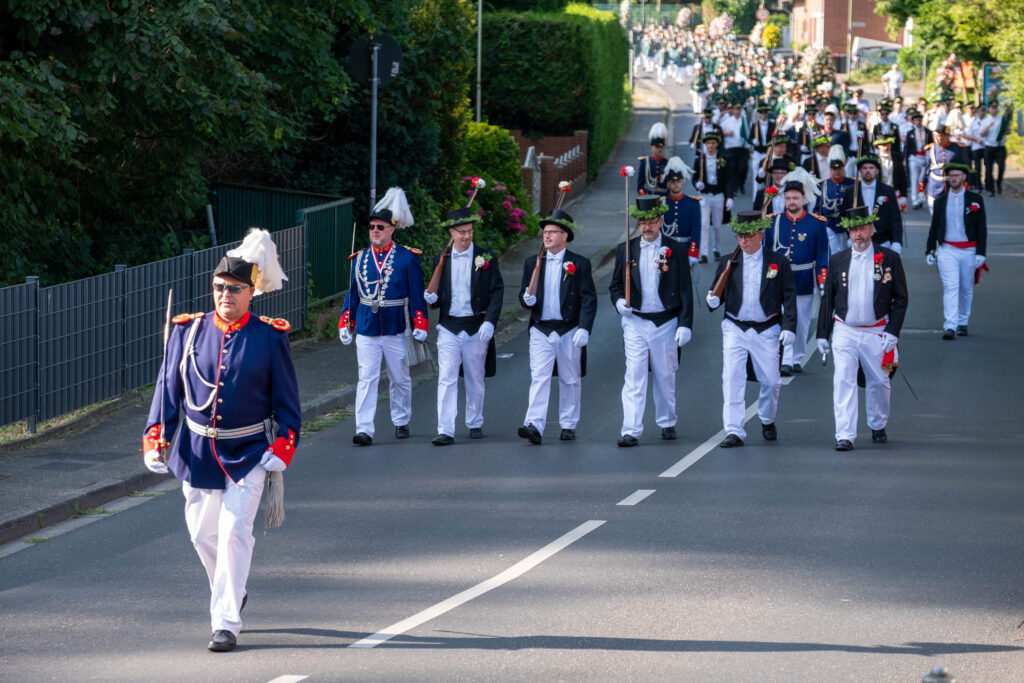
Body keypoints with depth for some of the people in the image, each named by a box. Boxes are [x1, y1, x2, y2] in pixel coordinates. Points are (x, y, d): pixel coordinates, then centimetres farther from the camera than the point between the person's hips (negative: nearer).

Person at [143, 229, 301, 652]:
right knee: (203, 532, 11)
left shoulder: (270, 338, -5)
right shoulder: (189, 331, -1)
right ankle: (232, 594, 38)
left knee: (234, 531, -12)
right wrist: (156, 440, -2)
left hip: (248, 453, -3)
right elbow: (168, 387, 4)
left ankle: (226, 622, -8)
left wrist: (282, 449, -9)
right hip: (196, 450, 3)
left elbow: (287, 398, 0)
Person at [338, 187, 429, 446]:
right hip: (366, 330, 1)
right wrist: (345, 324, 6)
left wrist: (420, 326, -4)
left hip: (396, 330, -1)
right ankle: (364, 430, -11)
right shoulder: (360, 259, 5)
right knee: (366, 379, -7)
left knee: (400, 379, 11)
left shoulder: (407, 258, -1)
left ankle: (401, 422, 28)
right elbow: (352, 294, 10)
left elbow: (417, 294, 0)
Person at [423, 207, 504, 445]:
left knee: (475, 381, 11)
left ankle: (475, 423, 28)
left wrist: (489, 321, -15)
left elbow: (496, 292, -3)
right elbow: (438, 297, 15)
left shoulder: (486, 258, 1)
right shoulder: (441, 260, 8)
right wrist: (431, 298, -9)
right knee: (446, 380, -9)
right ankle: (445, 431, -14)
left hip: (476, 328, -1)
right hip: (449, 328, 1)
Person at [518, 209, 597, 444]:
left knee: (570, 380, 8)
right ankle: (534, 425, -21)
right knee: (539, 378, -11)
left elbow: (589, 299, -3)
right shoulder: (532, 263, 10)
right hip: (541, 330, 1)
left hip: (569, 331, -1)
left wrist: (584, 328, -14)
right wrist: (527, 299, -11)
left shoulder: (580, 264, 0)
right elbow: (523, 294, 14)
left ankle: (568, 426, 19)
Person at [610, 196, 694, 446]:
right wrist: (619, 301, -12)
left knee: (665, 376, 11)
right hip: (635, 322, 0)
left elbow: (685, 290, 0)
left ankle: (667, 423, 29)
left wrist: (685, 324, -6)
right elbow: (615, 285, 11)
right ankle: (631, 431, -11)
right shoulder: (625, 249, 4)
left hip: (666, 322, 0)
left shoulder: (676, 250, 0)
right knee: (634, 376, -8)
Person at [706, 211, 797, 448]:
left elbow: (789, 297, 0)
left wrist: (788, 326, -9)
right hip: (735, 328, 0)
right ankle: (734, 431, -9)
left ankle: (768, 420, 36)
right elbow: (718, 293, 10)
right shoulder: (728, 263, 4)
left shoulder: (779, 263, 0)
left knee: (771, 381, 8)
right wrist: (713, 301, -14)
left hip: (766, 330, 0)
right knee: (732, 379, -11)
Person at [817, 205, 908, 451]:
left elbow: (901, 299, 0)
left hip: (876, 332, -1)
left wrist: (892, 333, -8)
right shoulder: (837, 260, 3)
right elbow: (827, 299, 9)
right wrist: (823, 334, 7)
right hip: (844, 331, 1)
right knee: (843, 380, -11)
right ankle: (845, 436, -13)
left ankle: (878, 426, 34)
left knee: (878, 382, 11)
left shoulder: (889, 259, -2)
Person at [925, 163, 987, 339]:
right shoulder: (940, 201, 7)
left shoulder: (975, 199, 2)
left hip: (968, 250, 0)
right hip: (947, 250, 0)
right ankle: (950, 327, -22)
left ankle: (962, 323, 28)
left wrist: (980, 253, -6)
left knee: (966, 289, 11)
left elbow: (982, 228, 1)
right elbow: (934, 227, 13)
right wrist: (930, 250, 10)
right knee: (950, 287, -14)